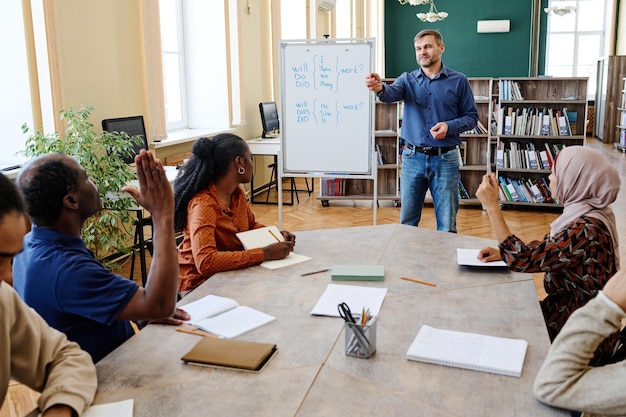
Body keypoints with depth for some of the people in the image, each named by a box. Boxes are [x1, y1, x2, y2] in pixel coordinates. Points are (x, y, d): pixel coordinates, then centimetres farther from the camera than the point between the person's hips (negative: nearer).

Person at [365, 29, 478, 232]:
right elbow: (391, 94, -17)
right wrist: (380, 88, -42)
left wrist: (450, 126, -18)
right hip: (412, 158, 2)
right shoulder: (407, 79, 5)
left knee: (447, 225, 6)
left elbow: (471, 117, 2)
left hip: (445, 160, -2)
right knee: (407, 222, 11)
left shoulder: (459, 81, 1)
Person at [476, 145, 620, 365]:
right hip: (570, 314, 8)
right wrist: (502, 252, -6)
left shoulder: (586, 231, -30)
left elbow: (522, 259, -29)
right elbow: (544, 248, 11)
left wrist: (492, 206, -23)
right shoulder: (585, 215, 0)